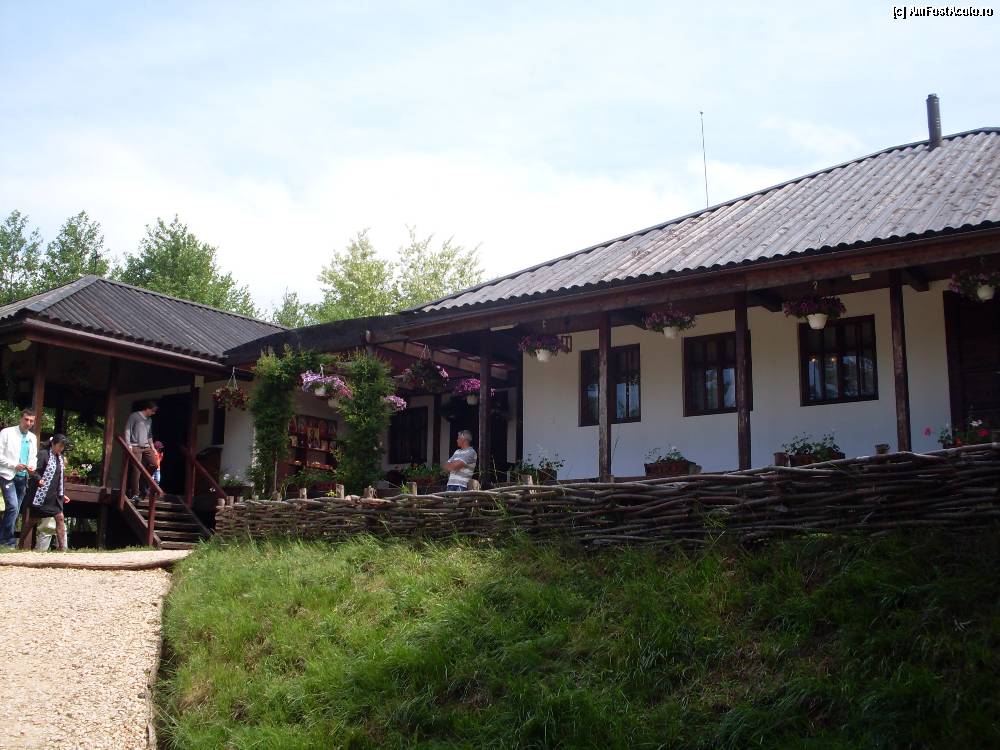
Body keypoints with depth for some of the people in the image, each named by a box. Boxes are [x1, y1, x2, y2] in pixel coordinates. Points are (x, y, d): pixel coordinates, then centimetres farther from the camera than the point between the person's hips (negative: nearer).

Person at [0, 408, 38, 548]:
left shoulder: (33, 438, 13)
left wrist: (32, 466, -3)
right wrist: (14, 465, -18)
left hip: (23, 477, 6)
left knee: (16, 510, 5)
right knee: (13, 507, -18)